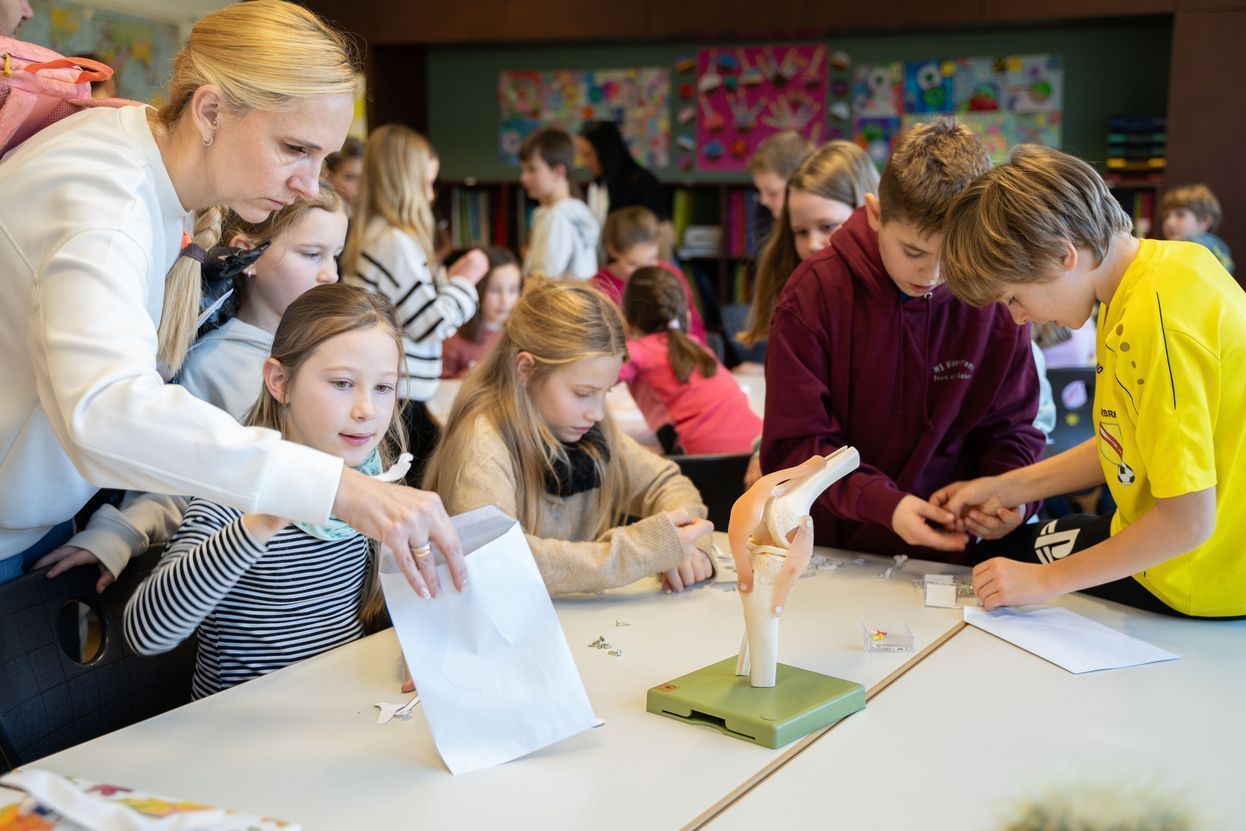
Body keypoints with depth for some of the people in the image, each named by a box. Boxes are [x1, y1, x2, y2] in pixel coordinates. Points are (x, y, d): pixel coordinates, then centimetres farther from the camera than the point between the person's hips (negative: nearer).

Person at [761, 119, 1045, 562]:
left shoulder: (996, 303, -4)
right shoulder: (815, 293, -10)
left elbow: (1011, 430, 8)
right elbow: (794, 444, -11)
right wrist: (884, 504, -23)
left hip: (943, 554, 4)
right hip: (829, 550, -4)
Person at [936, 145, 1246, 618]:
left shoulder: (1155, 320, -31)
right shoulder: (1168, 261, -2)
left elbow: (1188, 519, -28)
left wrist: (1047, 580, -19)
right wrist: (1009, 487, 8)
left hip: (1198, 578, -9)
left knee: (995, 560, 10)